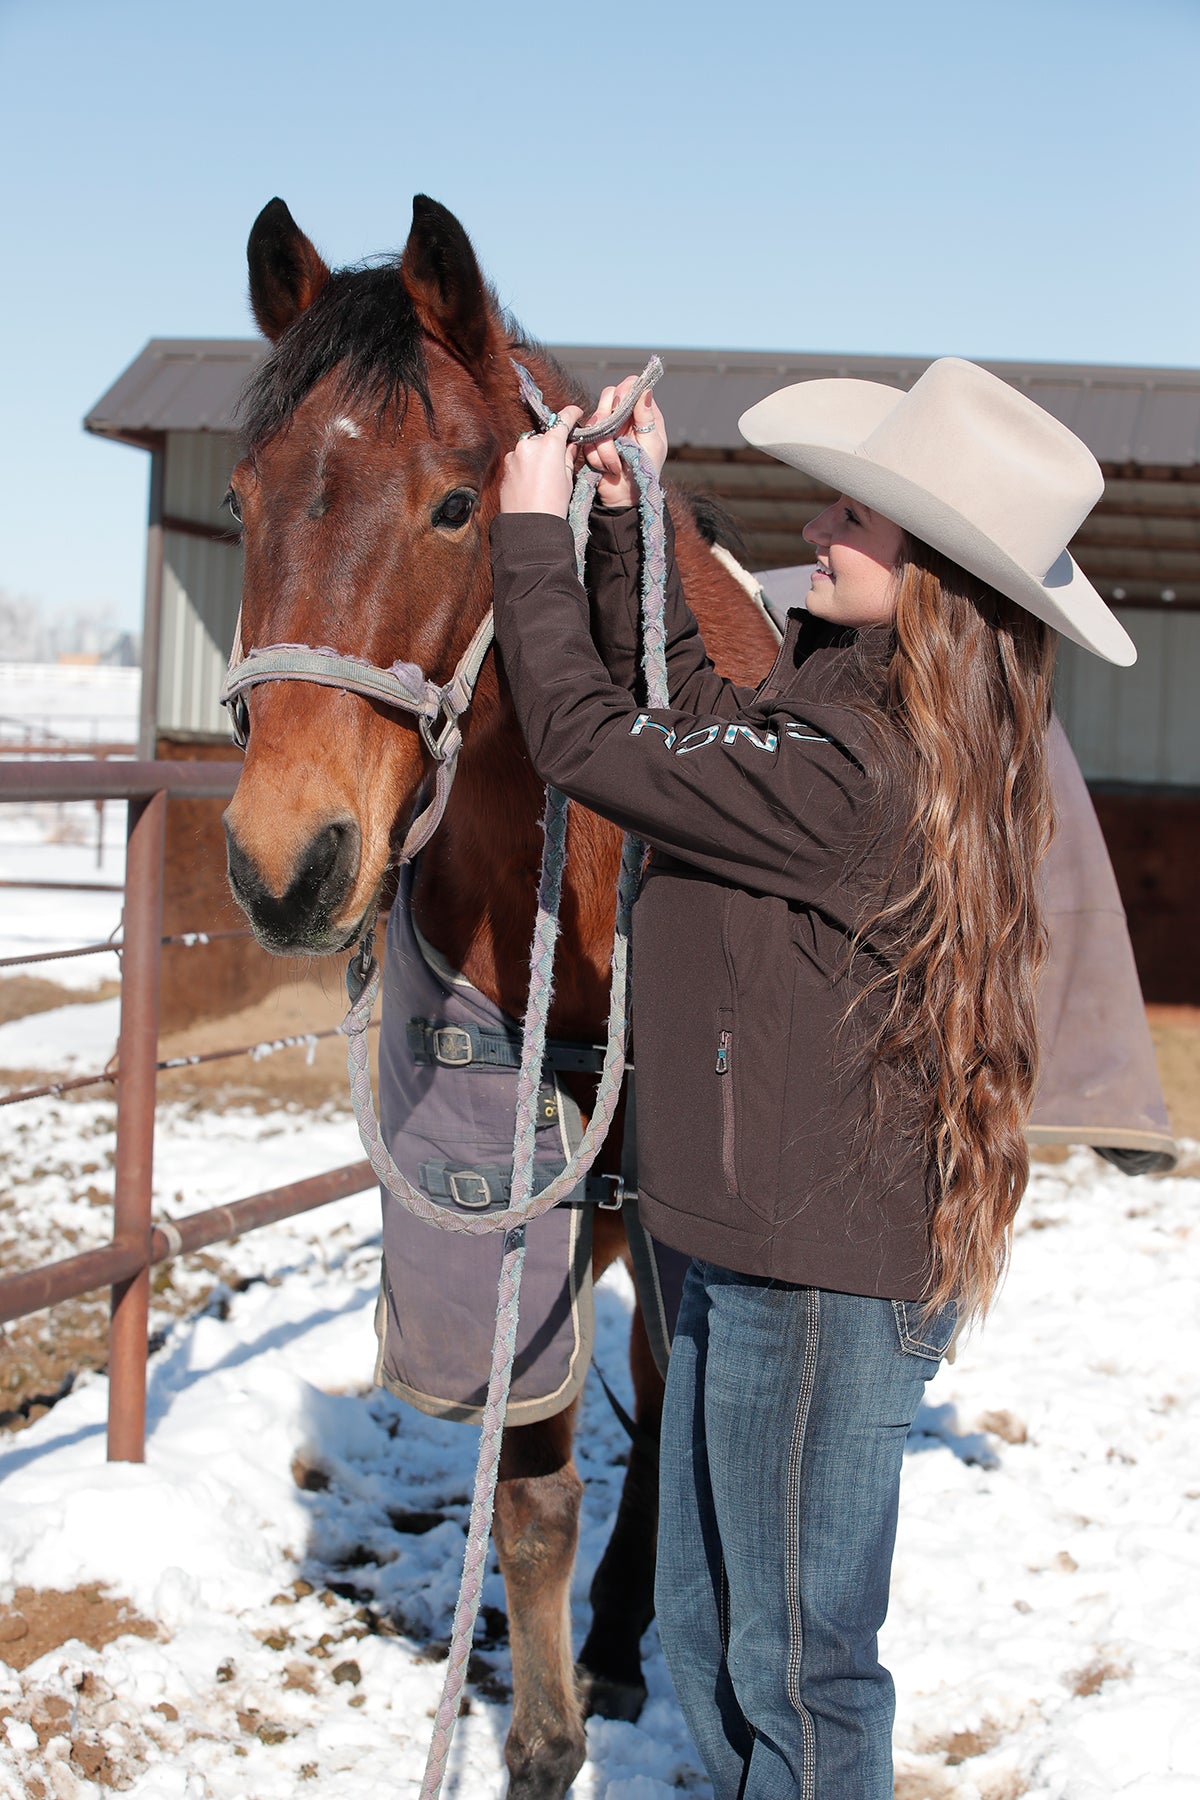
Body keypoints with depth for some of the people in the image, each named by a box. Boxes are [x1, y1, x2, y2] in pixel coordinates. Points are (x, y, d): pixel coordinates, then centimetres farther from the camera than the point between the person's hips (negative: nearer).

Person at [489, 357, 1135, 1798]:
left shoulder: (847, 774, -25)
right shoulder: (848, 712, 5)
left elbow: (587, 739, -19)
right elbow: (672, 707, 19)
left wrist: (533, 532, -7)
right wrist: (626, 514, 10)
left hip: (820, 1277, -10)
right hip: (755, 1247, 10)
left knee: (794, 1661, 6)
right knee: (702, 1622, 22)